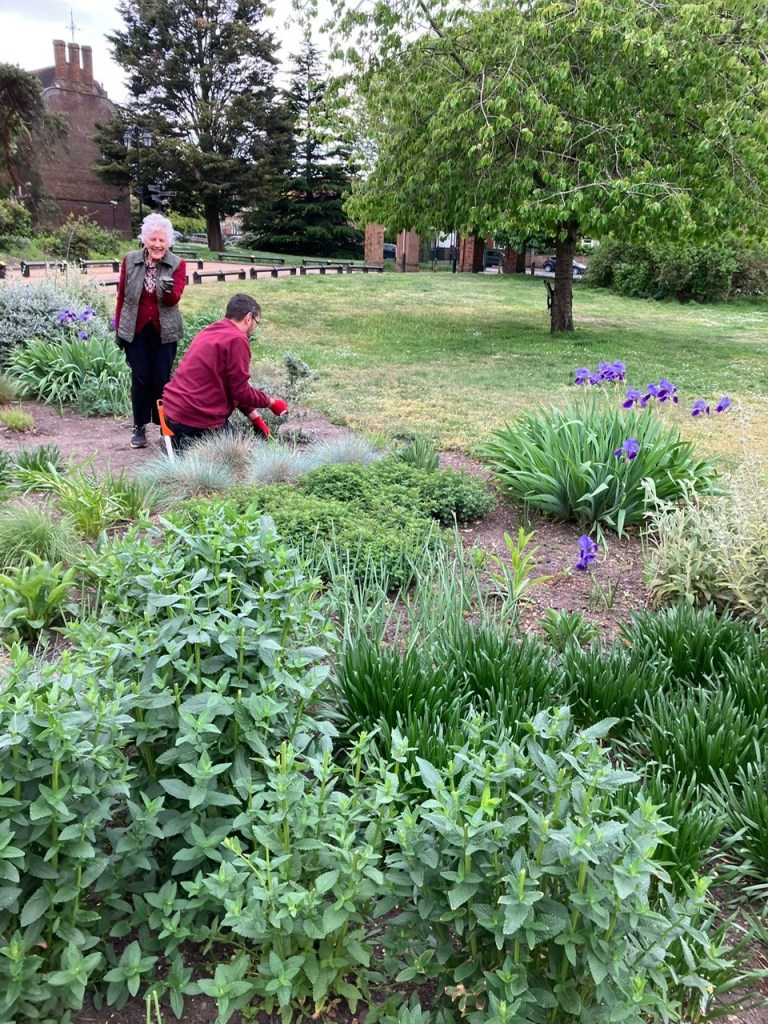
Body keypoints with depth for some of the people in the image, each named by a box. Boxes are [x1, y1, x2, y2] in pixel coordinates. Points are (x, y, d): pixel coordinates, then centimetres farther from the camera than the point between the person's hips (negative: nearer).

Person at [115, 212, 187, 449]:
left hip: (164, 331, -1)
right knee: (140, 378, 2)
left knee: (162, 379, 2)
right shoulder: (130, 260, -2)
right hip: (135, 331, 1)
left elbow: (174, 300, -15)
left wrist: (168, 289, -37)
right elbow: (122, 295, 5)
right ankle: (139, 427, 14)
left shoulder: (177, 265, -5)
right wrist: (118, 328, 7)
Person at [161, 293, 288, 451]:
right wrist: (271, 403, 3)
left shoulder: (210, 332, 17)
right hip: (198, 420, -9)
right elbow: (241, 391, -14)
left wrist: (255, 417, 19)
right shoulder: (237, 339, -14)